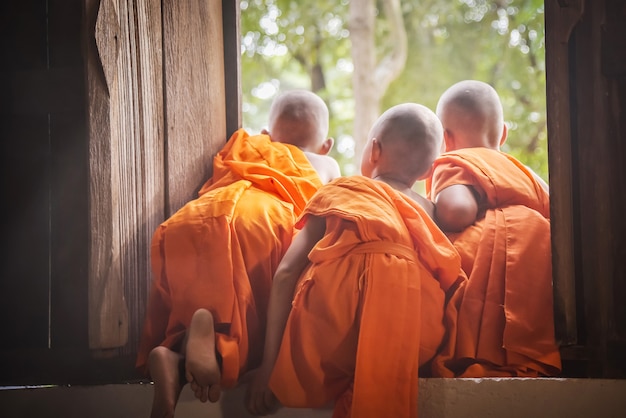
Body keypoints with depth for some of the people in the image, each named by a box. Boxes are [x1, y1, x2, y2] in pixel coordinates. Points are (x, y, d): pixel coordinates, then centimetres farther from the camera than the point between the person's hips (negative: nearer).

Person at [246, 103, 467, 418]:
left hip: (329, 344, -1)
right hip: (413, 348, 1)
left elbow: (286, 273, 6)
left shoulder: (336, 194, 16)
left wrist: (269, 364, 5)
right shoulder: (428, 212, 22)